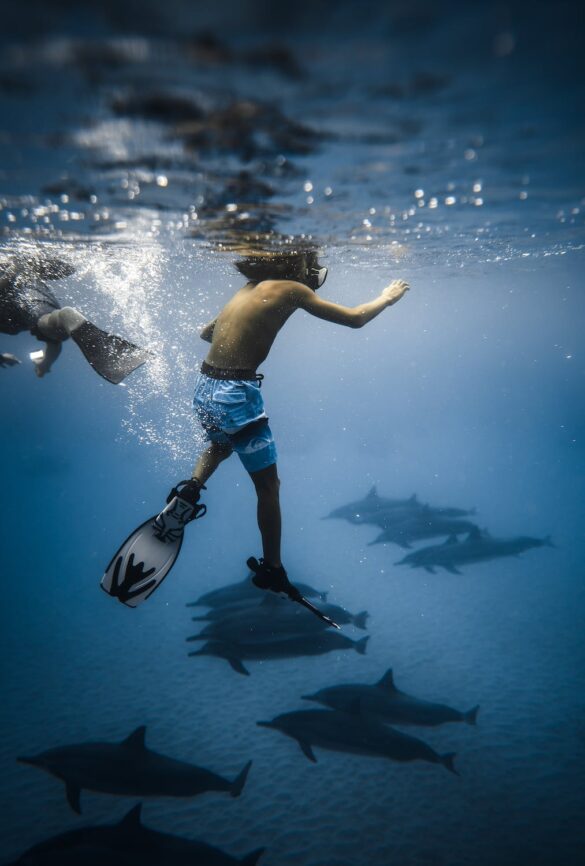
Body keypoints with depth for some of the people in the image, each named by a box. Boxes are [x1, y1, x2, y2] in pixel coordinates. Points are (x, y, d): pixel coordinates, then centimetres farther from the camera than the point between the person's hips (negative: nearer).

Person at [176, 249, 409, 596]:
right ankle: (272, 570, 19)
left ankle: (190, 490, 15)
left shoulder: (249, 289, 15)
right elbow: (355, 319, -2)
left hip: (204, 387, 8)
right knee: (268, 486, 7)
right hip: (236, 393, -8)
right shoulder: (290, 289, -6)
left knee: (222, 444, 39)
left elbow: (206, 332, 27)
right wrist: (387, 297, 17)